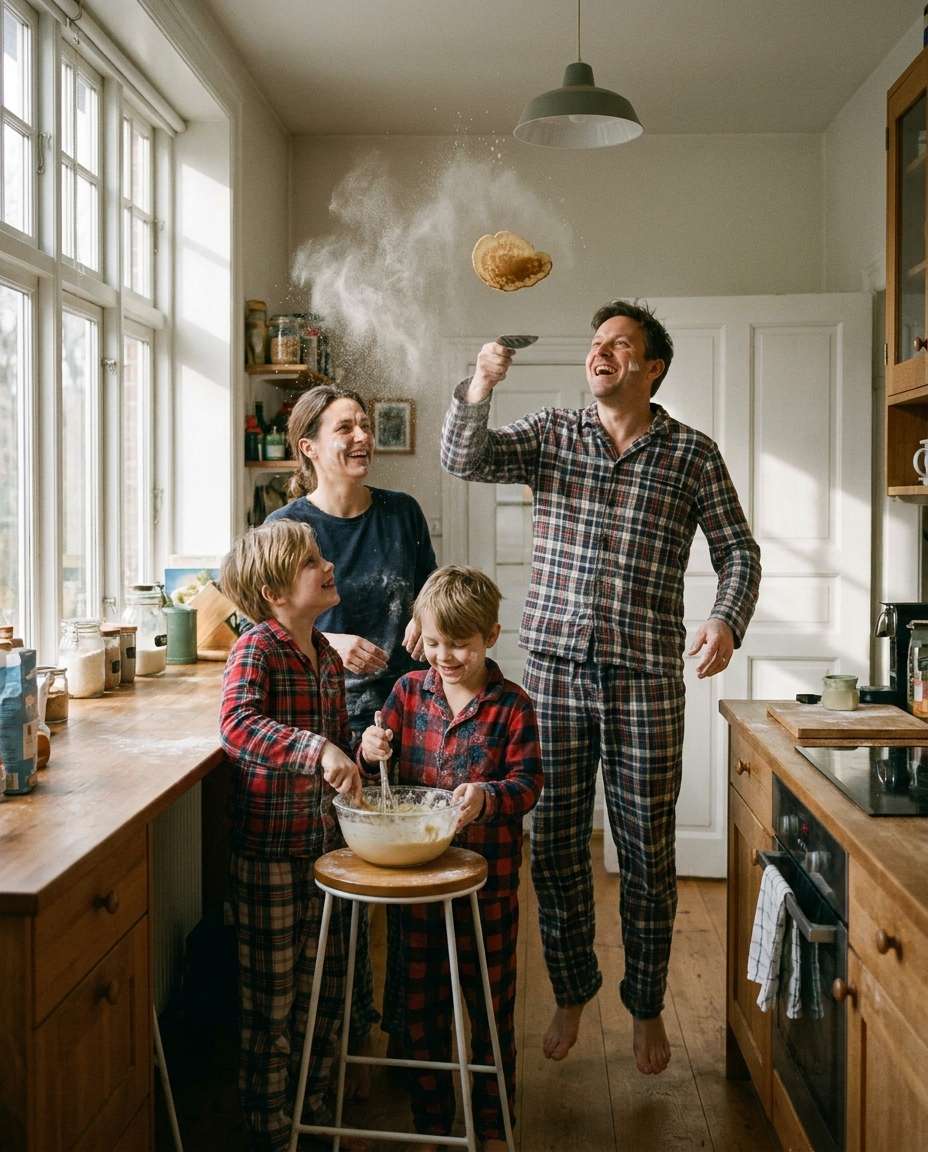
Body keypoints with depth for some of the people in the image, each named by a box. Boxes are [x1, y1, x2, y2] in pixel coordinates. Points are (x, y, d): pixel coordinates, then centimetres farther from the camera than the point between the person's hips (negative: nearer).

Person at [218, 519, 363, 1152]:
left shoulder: (327, 655, 7)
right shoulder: (256, 649, -17)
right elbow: (237, 725, -36)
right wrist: (318, 751, -44)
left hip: (323, 840, 7)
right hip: (267, 848, -7)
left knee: (327, 983, 19)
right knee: (271, 994, 7)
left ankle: (314, 1101, 39)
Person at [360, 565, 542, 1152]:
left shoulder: (513, 706, -10)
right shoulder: (409, 691, 0)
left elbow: (527, 784, -13)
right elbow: (387, 771, 6)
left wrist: (487, 797, -32)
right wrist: (373, 753, -16)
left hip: (487, 878, -3)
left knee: (490, 1002, 13)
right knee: (422, 1000, 15)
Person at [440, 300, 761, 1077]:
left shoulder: (693, 453, 3)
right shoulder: (551, 435, 6)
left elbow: (738, 552, 4)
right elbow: (465, 458, -7)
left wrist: (727, 620, -14)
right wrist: (480, 387, -24)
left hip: (646, 679, -1)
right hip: (554, 669, 2)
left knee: (647, 851, 7)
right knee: (554, 842, 10)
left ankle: (647, 1008, 28)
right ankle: (571, 995, 30)